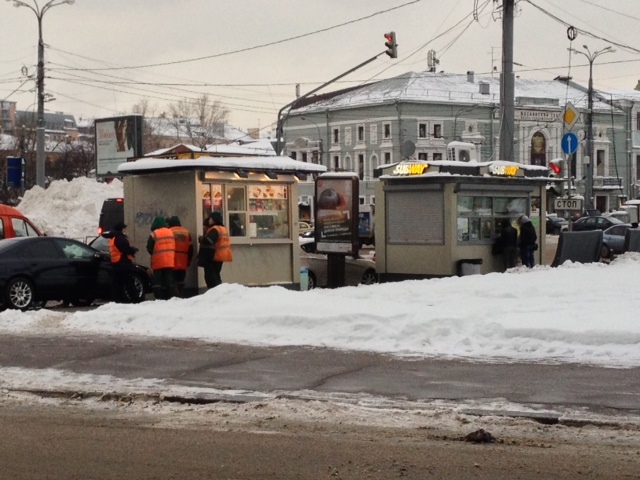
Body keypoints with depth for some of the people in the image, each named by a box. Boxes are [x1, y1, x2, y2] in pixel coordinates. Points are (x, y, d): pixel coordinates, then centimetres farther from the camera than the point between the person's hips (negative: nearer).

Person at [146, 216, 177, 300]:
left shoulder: (154, 234, -9)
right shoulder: (170, 232, 7)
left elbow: (149, 248, -5)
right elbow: (174, 246, 13)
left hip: (158, 262, -4)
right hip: (170, 261, 4)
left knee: (157, 281, 0)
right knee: (169, 281, 9)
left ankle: (159, 298, -6)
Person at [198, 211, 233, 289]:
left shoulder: (214, 230, -18)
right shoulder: (223, 228, 15)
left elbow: (207, 241, -31)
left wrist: (201, 239, -12)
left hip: (213, 257, -10)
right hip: (219, 257, 10)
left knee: (211, 277, -9)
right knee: (216, 276, 16)